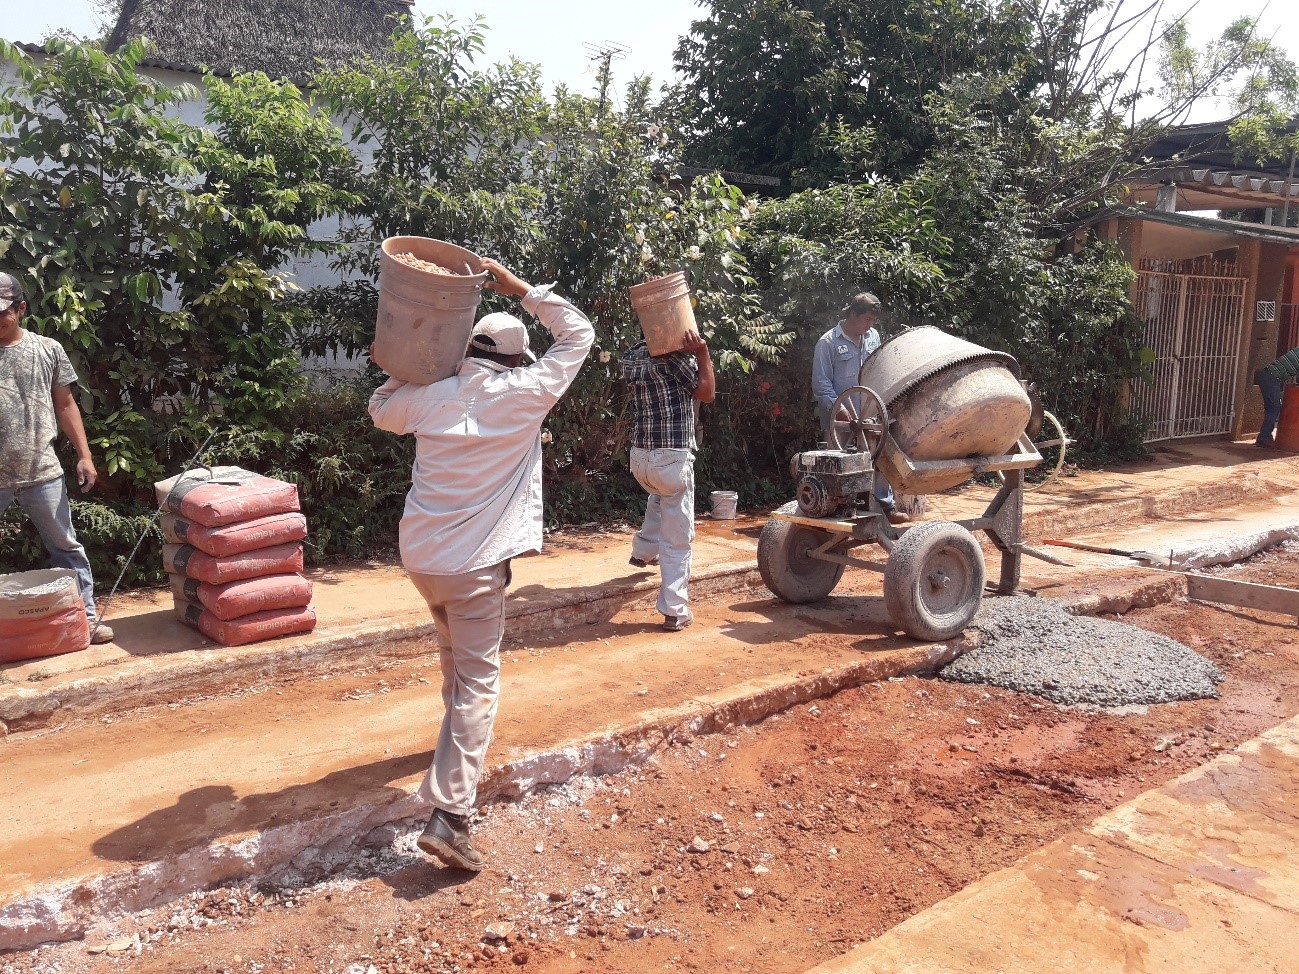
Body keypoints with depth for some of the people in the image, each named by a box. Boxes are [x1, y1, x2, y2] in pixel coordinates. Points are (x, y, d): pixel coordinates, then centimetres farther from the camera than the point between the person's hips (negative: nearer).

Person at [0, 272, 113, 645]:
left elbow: (65, 406, 8)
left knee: (66, 547, 10)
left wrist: (84, 455, 3)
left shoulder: (48, 349, 3)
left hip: (43, 472, 0)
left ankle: (86, 615, 20)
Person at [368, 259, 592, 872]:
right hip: (476, 562, -5)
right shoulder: (524, 395, -7)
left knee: (455, 649, 31)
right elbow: (578, 334, 5)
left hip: (420, 554, 5)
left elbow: (380, 411, 25)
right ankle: (449, 816, -11)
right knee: (478, 679, -3)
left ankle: (459, 726, 54)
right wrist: (521, 289, 7)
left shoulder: (429, 396, 2)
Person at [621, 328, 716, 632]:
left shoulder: (631, 357, 8)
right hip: (672, 458, -7)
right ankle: (675, 612, 5)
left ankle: (643, 550, 42)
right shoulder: (676, 356, -12)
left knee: (660, 497, 41)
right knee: (677, 539, 2)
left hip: (640, 455, 7)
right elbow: (706, 393, -8)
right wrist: (701, 351, -8)